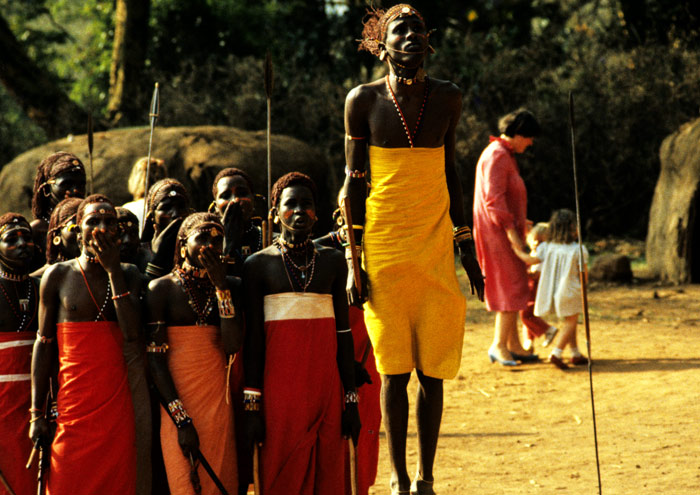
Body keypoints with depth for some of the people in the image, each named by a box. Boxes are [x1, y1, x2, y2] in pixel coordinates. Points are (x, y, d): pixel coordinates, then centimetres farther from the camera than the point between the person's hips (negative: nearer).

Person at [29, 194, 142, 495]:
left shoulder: (128, 275, 8)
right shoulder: (58, 275, 2)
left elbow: (132, 332, -9)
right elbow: (43, 344, 2)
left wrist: (113, 270, -10)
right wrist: (37, 413, -3)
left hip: (116, 401, 2)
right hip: (73, 401, -2)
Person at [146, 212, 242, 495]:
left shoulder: (230, 288, 9)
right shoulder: (162, 288, 0)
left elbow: (232, 346, -6)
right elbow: (155, 359, -6)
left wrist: (221, 287, -9)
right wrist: (181, 419, -14)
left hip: (217, 398, 3)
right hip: (175, 400, -3)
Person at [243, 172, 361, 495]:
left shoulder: (333, 262, 9)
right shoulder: (259, 265, 2)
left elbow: (343, 334, 10)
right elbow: (253, 341, 1)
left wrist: (351, 400, 6)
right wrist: (252, 407, -4)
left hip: (325, 388, 2)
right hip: (279, 392, -2)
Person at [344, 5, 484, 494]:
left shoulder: (447, 97, 6)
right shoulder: (364, 100, -2)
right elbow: (354, 179, 1)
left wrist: (466, 244, 14)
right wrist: (353, 260, -3)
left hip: (434, 243, 2)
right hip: (383, 247, -2)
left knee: (432, 370, 1)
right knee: (394, 370, 0)